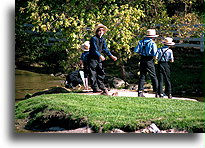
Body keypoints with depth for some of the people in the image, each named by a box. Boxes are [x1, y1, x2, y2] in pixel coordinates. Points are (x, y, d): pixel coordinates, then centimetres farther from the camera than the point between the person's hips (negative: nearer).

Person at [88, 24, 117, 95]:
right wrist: (100, 56, -30)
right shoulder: (93, 39, -14)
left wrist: (111, 56, -1)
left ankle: (101, 86, 18)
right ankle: (95, 88, -6)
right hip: (93, 58, -8)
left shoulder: (103, 39, 10)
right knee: (93, 73, -6)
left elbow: (105, 49, 10)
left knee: (101, 72, 9)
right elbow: (94, 49, -21)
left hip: (99, 58, 8)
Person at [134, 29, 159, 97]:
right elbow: (155, 53, -17)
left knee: (142, 76, 10)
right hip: (149, 60, -4)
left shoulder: (141, 42, 5)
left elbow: (136, 50, 0)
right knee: (153, 77, 4)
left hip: (142, 60, 4)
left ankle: (140, 92, 5)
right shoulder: (152, 43, -9)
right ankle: (156, 92, 2)